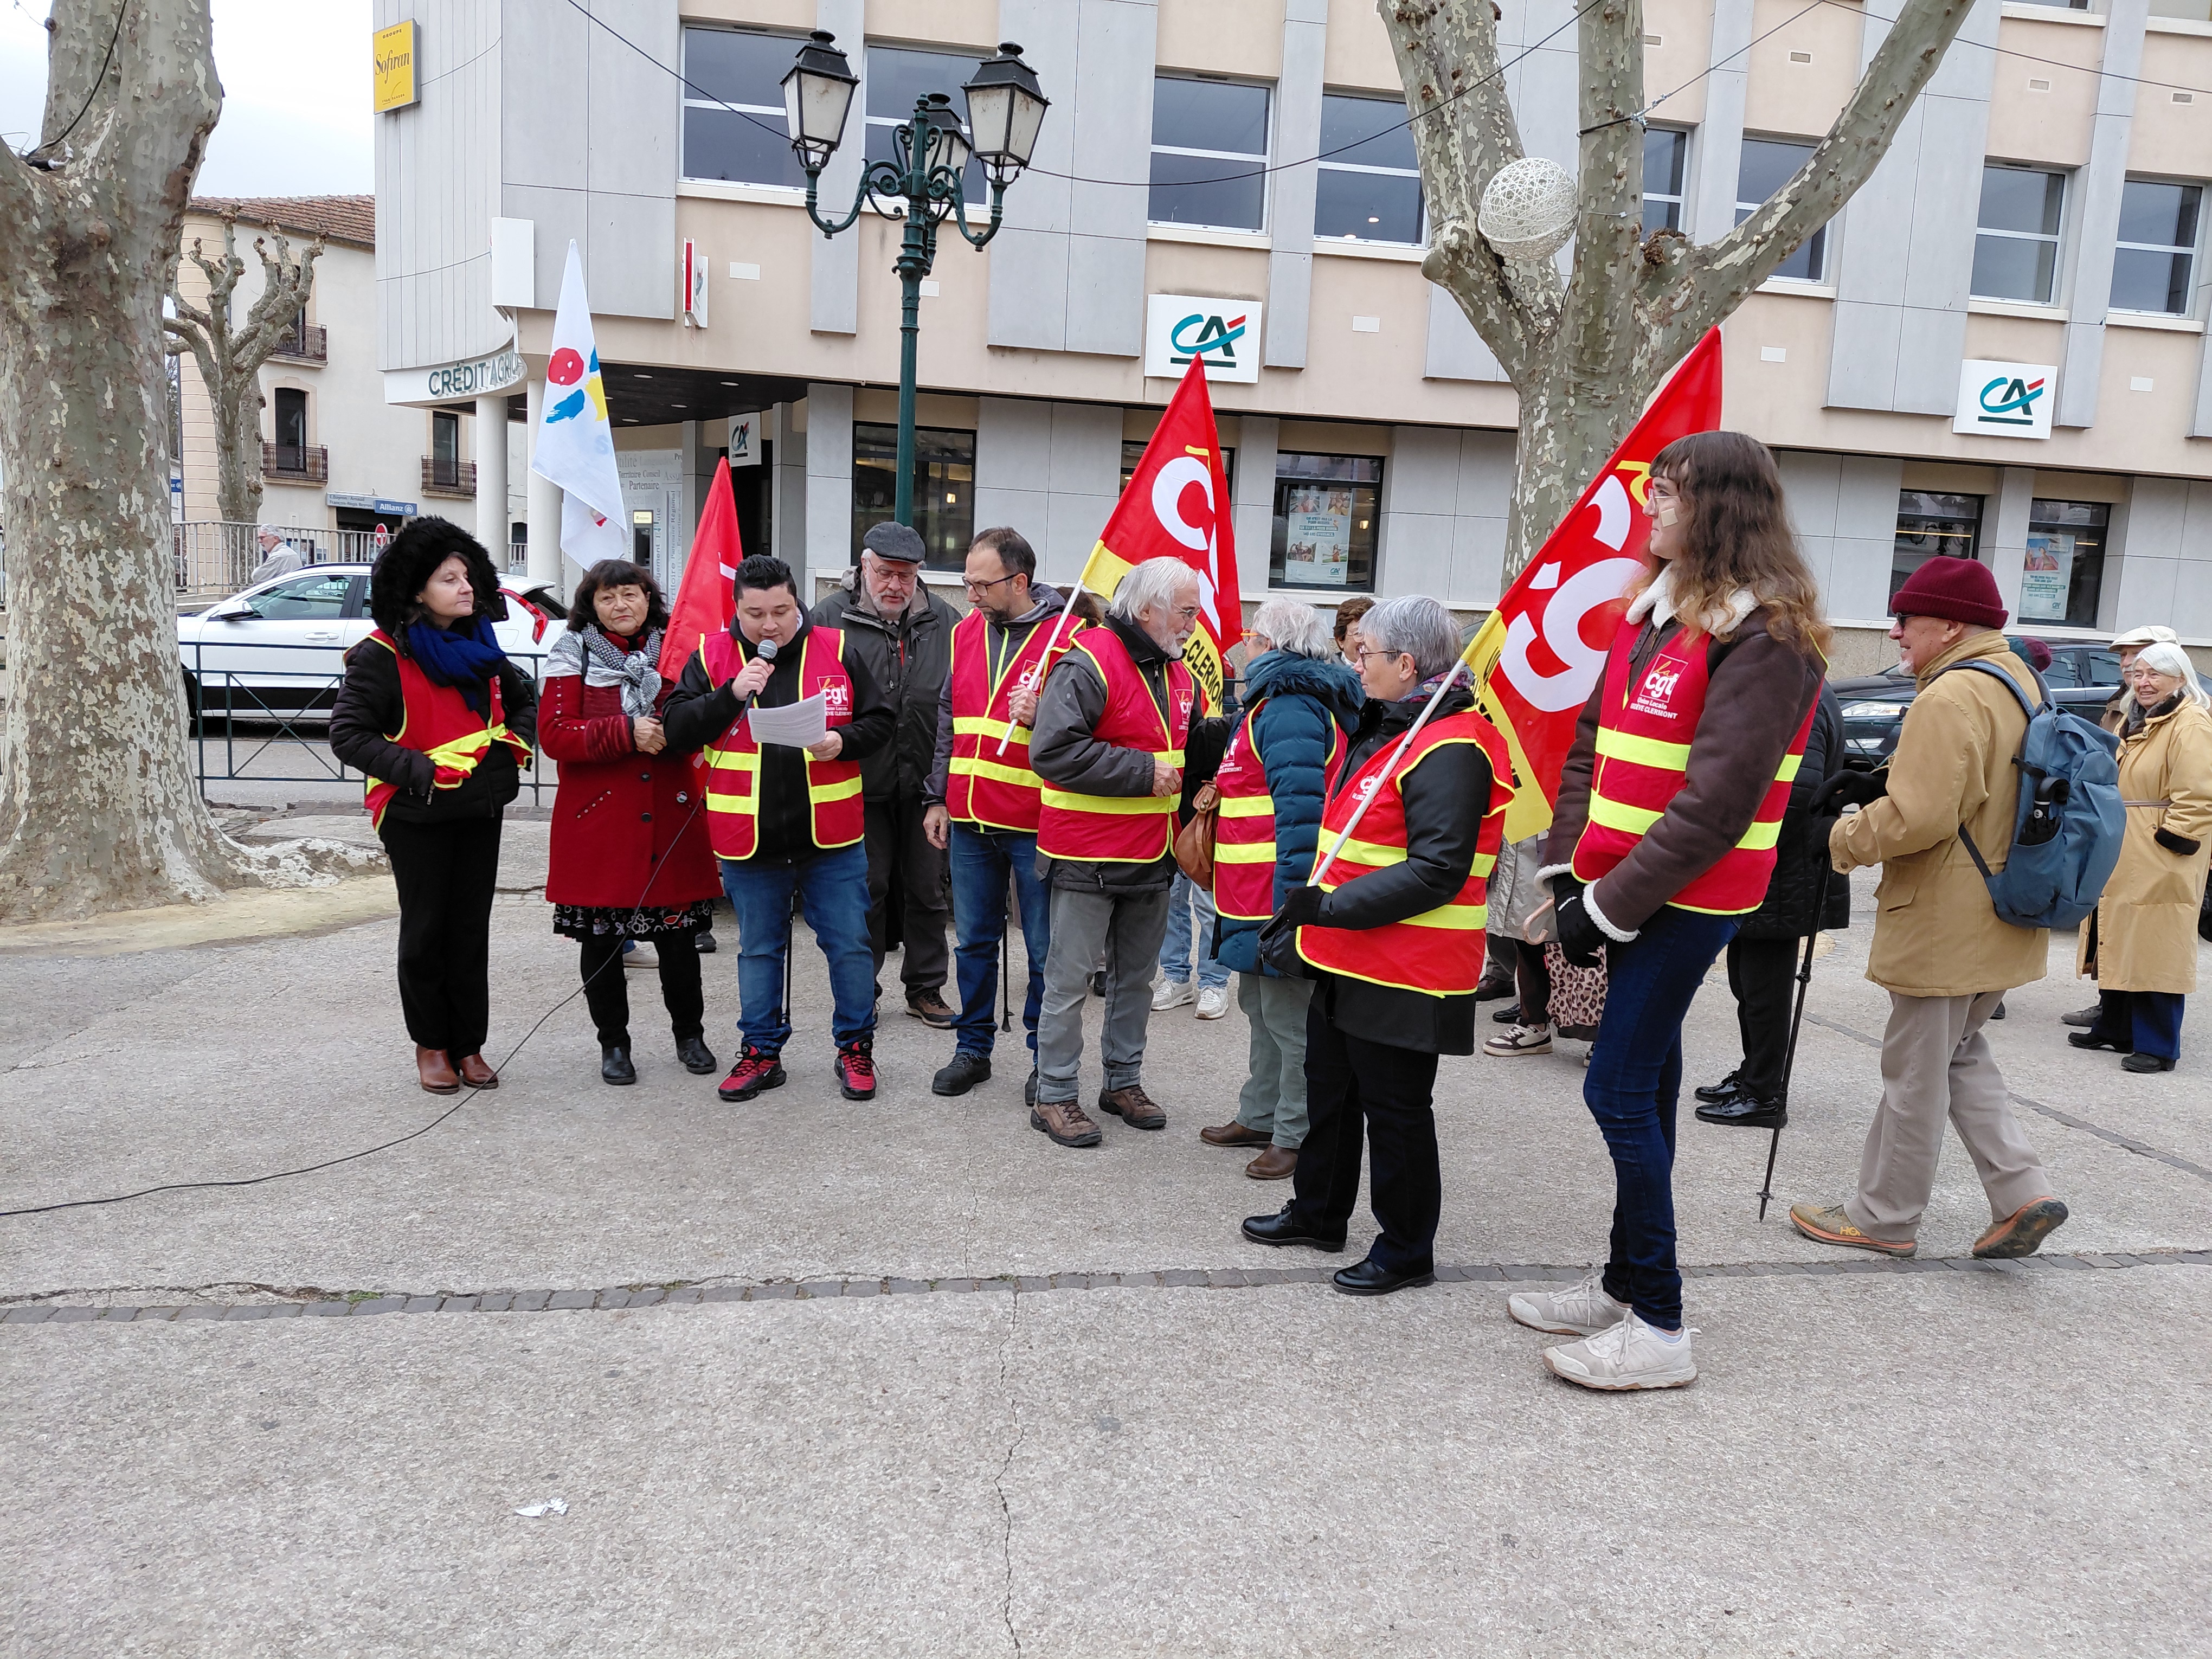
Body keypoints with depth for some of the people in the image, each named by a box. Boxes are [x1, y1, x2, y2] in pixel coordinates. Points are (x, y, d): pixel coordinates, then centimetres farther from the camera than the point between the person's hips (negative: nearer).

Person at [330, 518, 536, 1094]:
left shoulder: (479, 646, 8)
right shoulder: (383, 655, -11)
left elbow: (525, 697, 23)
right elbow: (347, 733, -14)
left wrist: (516, 743, 5)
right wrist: (419, 770, -21)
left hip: (481, 810, 5)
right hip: (416, 816, -5)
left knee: (472, 929, 9)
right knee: (426, 929, 5)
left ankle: (470, 1045, 18)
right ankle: (431, 1045, 20)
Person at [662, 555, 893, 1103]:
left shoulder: (835, 651, 0)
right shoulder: (712, 657, 1)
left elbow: (880, 722, 5)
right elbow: (676, 730, -5)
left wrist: (842, 741, -15)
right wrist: (732, 694, -17)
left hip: (831, 837, 0)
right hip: (748, 840, 1)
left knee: (849, 945, 6)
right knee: (759, 950, 14)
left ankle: (855, 1047, 23)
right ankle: (761, 1052, 28)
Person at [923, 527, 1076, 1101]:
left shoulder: (1067, 637, -9)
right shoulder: (966, 632, 10)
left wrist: (1042, 717, -24)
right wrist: (938, 798, 14)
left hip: (1036, 824, -5)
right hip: (969, 820, 6)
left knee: (1045, 951, 5)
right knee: (974, 942, 15)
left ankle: (1046, 1062, 19)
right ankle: (973, 1048, 29)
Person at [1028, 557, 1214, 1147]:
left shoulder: (1176, 671, 12)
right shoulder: (1090, 662, -16)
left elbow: (1186, 743, 27)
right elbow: (1053, 750, -25)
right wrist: (1143, 772, -22)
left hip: (1152, 854, 8)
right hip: (1088, 855, -8)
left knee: (1136, 975, 17)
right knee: (1071, 979, 1)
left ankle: (1124, 1082, 31)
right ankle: (1054, 1097, 13)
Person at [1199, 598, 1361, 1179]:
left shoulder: (1290, 711, -17)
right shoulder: (1280, 702, 17)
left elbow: (1300, 809, -24)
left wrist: (1291, 893, -26)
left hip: (1279, 897, -11)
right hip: (1258, 896, 11)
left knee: (1289, 1020, -1)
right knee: (1262, 1007, 20)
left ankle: (1296, 1135, 9)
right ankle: (1259, 1117, 33)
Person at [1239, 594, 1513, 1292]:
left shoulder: (1450, 750, -21)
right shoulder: (1387, 730, 13)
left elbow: (1437, 870, -27)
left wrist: (1334, 906, -28)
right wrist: (1306, 909, 14)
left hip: (1403, 973, -10)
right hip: (1347, 957, 10)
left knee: (1395, 1110, 4)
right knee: (1329, 1090, 21)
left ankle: (1406, 1249, 21)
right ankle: (1318, 1213, 39)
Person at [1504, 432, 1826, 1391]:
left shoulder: (1761, 634, -14)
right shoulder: (1654, 608, 14)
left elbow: (1716, 803, -20)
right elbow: (1592, 740, 13)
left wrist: (1610, 905, -17)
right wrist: (1569, 869, 3)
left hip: (1688, 899, -8)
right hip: (1628, 889, 8)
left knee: (1619, 1092, -6)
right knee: (1643, 1087, 15)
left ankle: (1659, 1329, 6)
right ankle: (1623, 1286, 27)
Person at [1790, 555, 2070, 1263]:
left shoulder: (1949, 700, -23)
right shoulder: (2019, 680, 10)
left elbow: (1917, 819, -28)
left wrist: (1844, 839, -11)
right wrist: (1884, 785, 8)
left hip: (1944, 925, -10)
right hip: (2000, 915, 10)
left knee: (1915, 1072, 3)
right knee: (1961, 1056, 23)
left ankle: (1884, 1218, 17)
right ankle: (2022, 1190, 16)